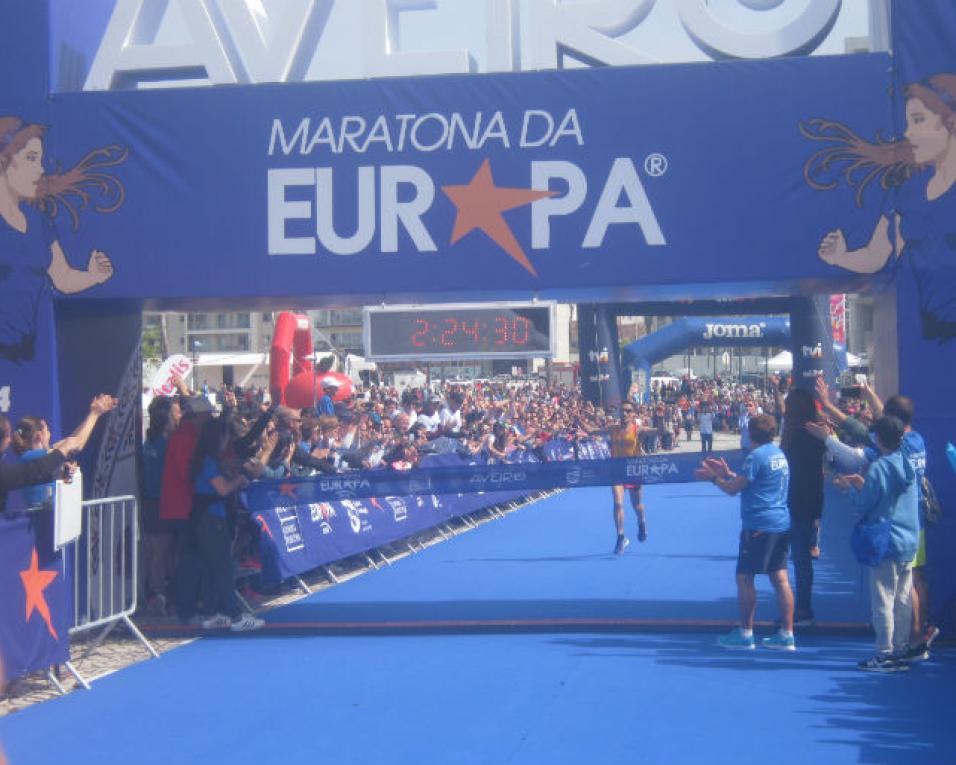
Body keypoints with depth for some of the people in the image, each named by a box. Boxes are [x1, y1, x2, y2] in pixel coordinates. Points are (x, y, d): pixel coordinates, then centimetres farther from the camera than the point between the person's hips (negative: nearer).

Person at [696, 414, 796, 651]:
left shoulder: (756, 456, -14)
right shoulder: (779, 453, 13)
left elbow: (733, 489, -11)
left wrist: (714, 477, 4)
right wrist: (728, 473, 23)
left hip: (758, 526, -8)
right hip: (781, 524, 8)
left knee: (744, 578, 1)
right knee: (780, 579, 7)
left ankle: (745, 634, 5)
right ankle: (786, 635, 8)